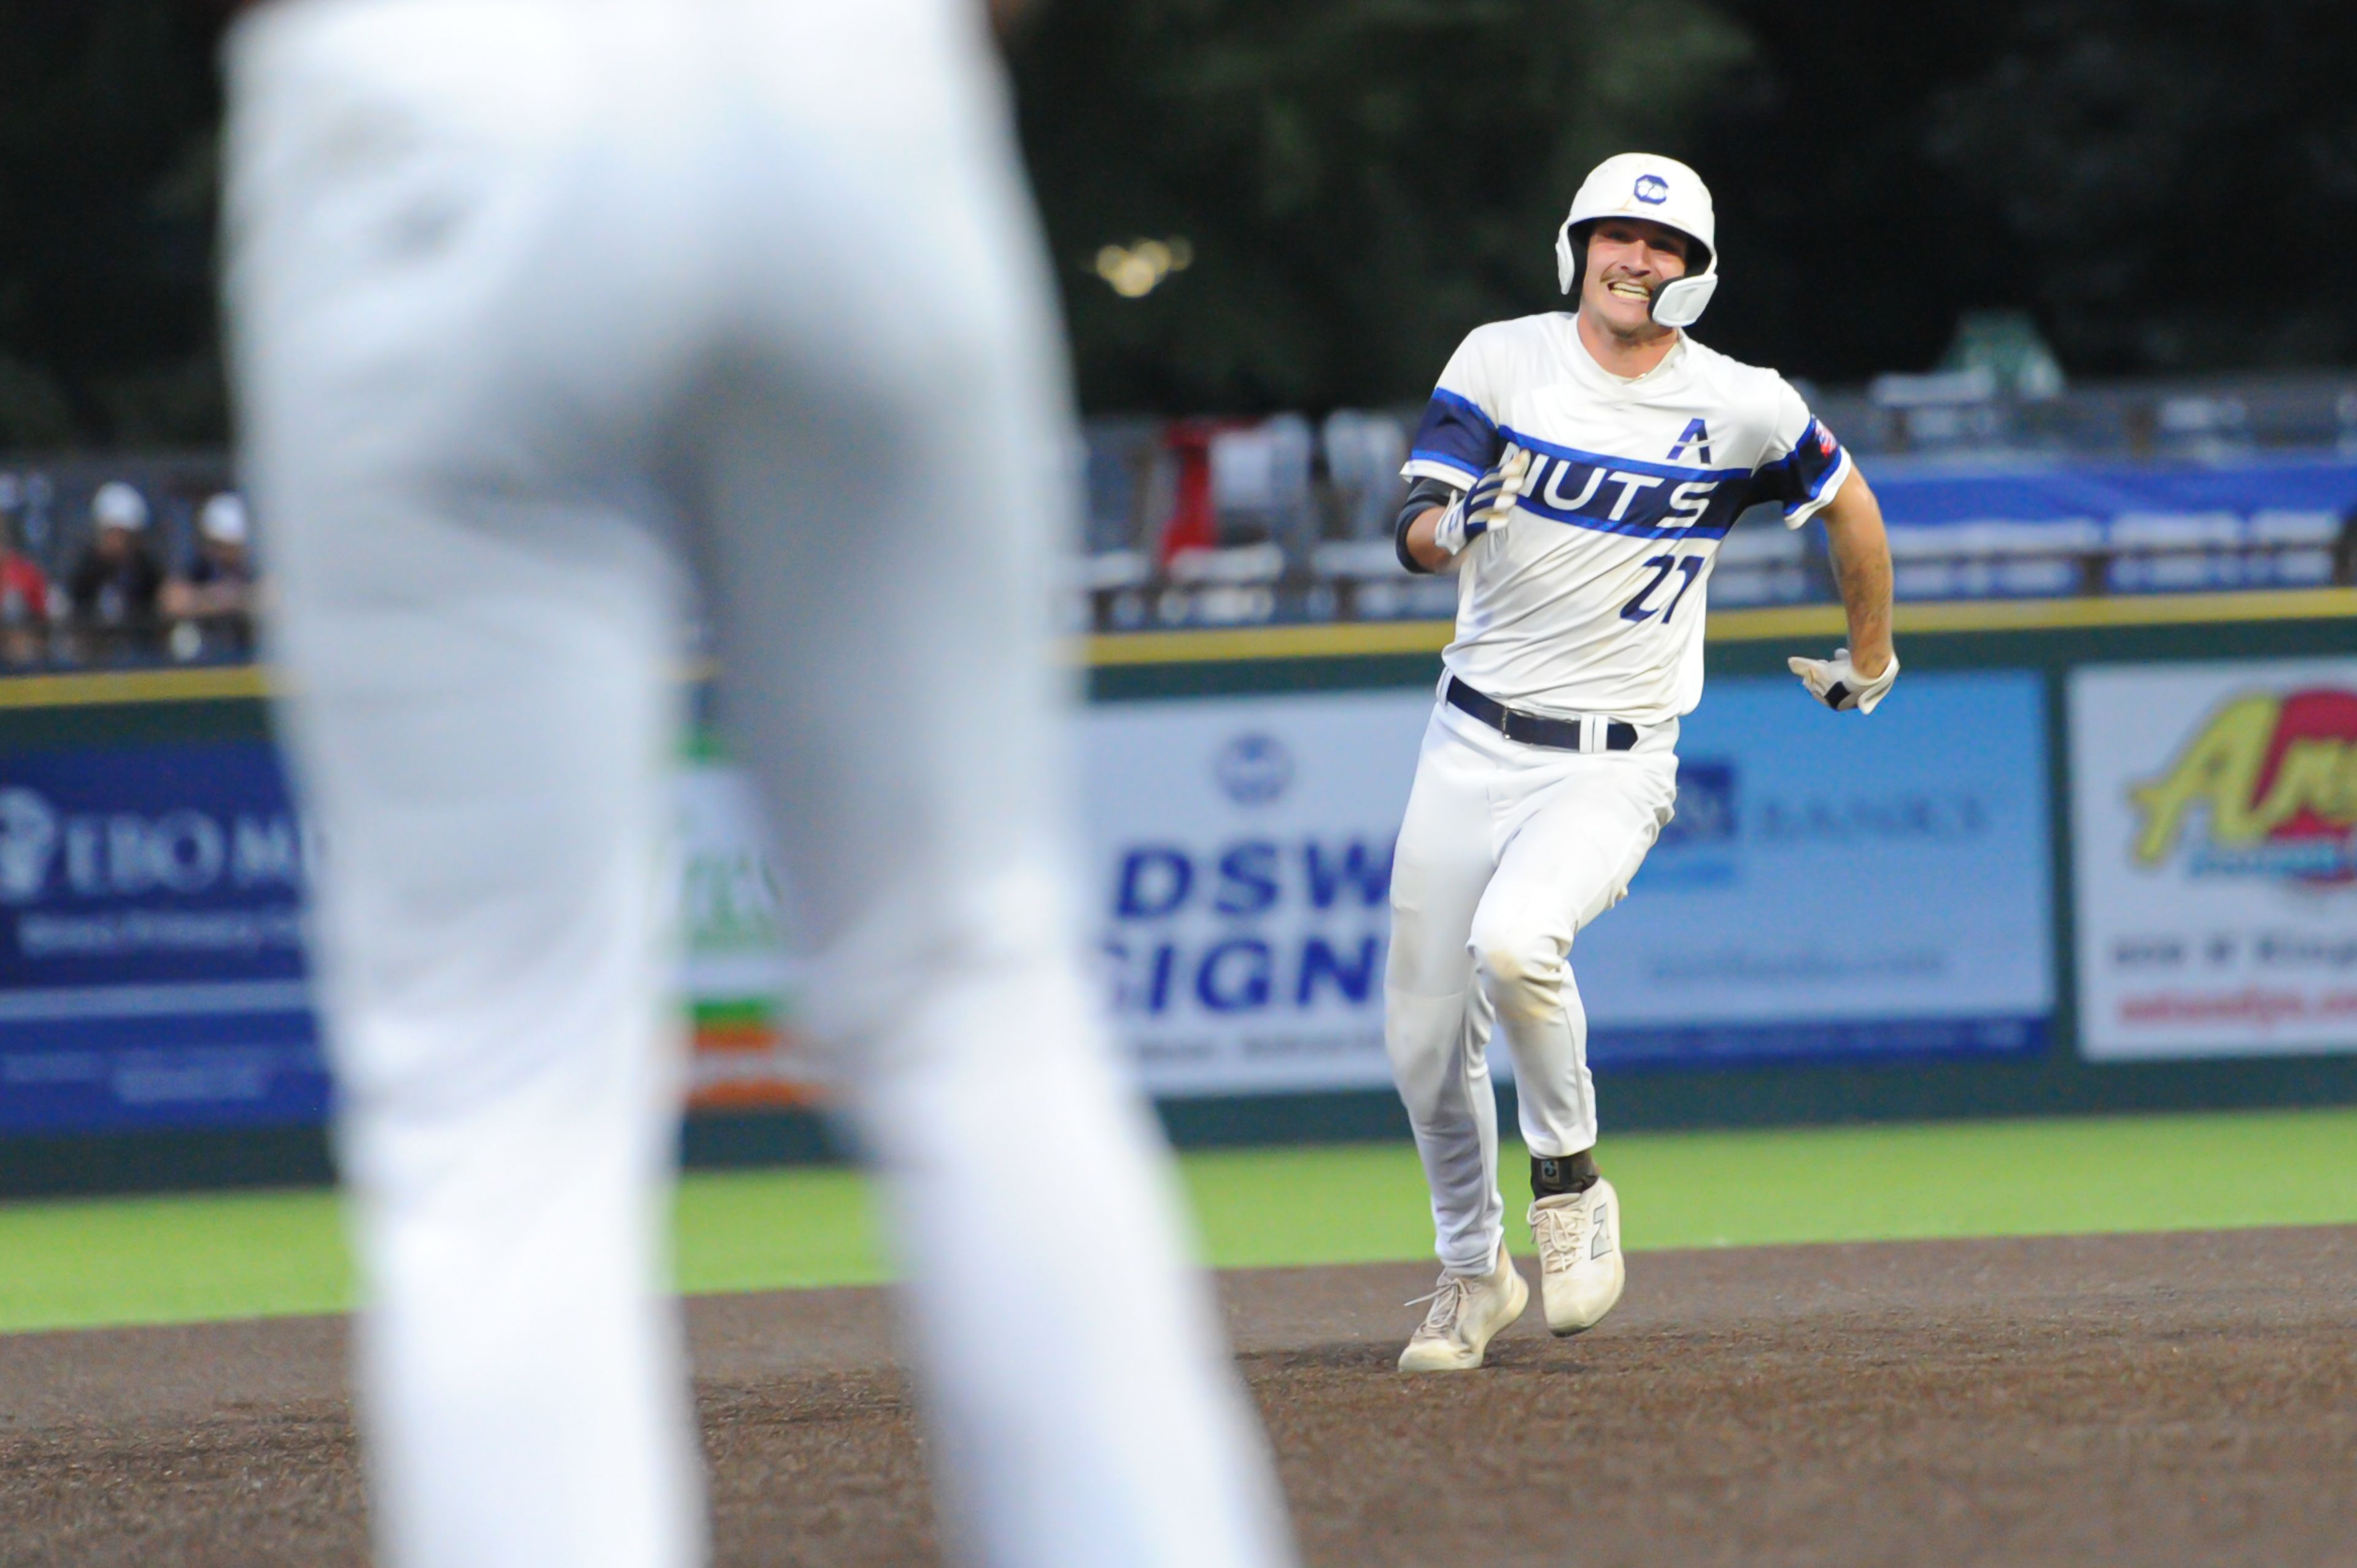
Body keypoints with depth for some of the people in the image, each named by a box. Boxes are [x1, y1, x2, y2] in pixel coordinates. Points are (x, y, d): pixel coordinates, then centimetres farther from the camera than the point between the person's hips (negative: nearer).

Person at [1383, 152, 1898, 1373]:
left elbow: (1848, 504, 14)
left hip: (1614, 763, -3)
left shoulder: (1739, 408, -4)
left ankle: (1570, 1185, -7)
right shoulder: (1500, 361, -2)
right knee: (1422, 1041, 4)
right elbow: (1420, 531, -9)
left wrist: (1870, 657, 24)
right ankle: (1473, 1270, 28)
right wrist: (1447, 524, -33)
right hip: (1473, 747, 3)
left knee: (1516, 942, -31)